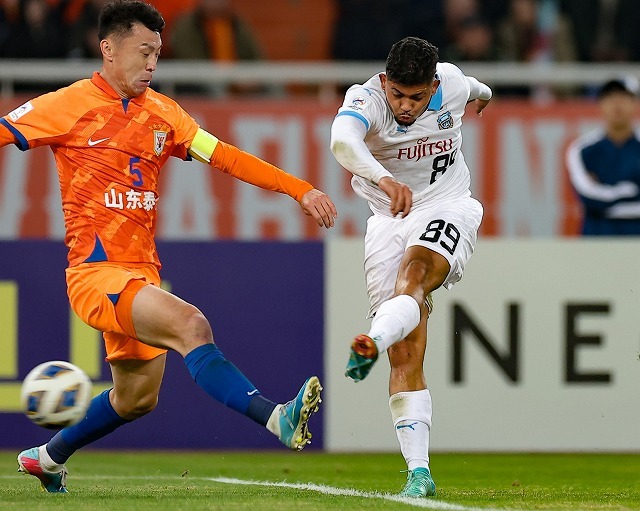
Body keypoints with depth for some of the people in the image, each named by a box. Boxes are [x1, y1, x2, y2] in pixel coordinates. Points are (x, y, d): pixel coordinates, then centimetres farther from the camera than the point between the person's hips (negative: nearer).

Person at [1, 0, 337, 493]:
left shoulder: (163, 113, 13)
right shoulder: (70, 106, -4)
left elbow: (226, 156, 12)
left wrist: (301, 190, 6)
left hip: (142, 272, 8)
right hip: (96, 270, -8)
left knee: (137, 398, 17)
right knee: (190, 324, -30)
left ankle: (47, 456, 39)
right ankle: (277, 418, -44)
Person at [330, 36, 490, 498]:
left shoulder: (451, 82, -9)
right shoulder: (365, 98, -18)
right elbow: (343, 141, -42)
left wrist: (482, 93, 43)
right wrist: (383, 178, -60)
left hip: (447, 208, 0)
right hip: (389, 218, 0)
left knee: (414, 273, -34)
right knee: (407, 352, -9)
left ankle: (373, 344, -62)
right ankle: (419, 472, -11)